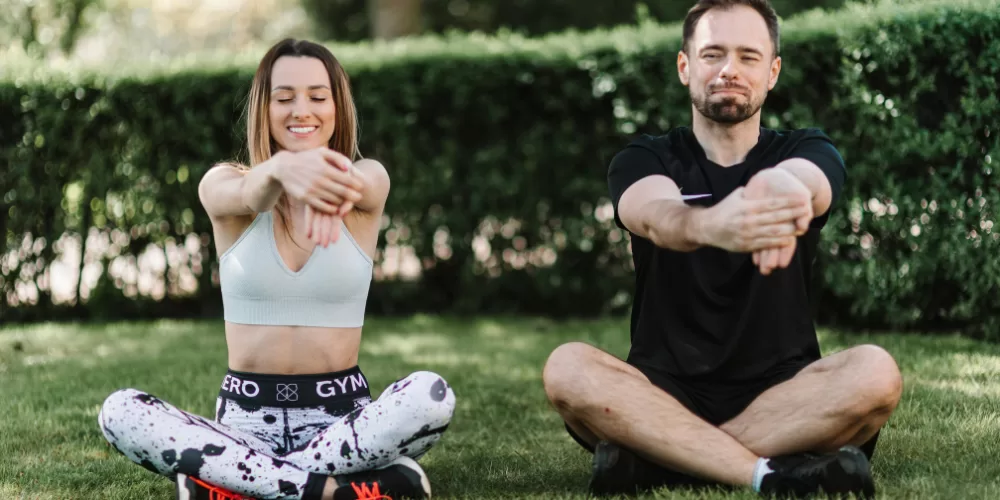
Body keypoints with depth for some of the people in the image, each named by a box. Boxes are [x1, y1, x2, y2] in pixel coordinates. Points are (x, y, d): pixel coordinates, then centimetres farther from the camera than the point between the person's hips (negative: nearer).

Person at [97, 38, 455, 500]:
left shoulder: (368, 181, 0)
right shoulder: (223, 186, 0)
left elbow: (357, 184, -25)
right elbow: (249, 195, -26)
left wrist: (329, 180, -53)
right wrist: (282, 169, -53)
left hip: (341, 414, 0)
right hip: (246, 416, 1)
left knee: (431, 395, -32)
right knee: (119, 413, -27)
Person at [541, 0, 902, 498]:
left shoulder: (807, 151, 4)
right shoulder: (642, 160, 3)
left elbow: (801, 180, -24)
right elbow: (656, 216, -24)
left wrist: (781, 188, -53)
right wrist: (710, 225, -51)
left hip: (779, 395, 1)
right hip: (666, 393, 0)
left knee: (874, 372, -30)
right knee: (567, 368, -29)